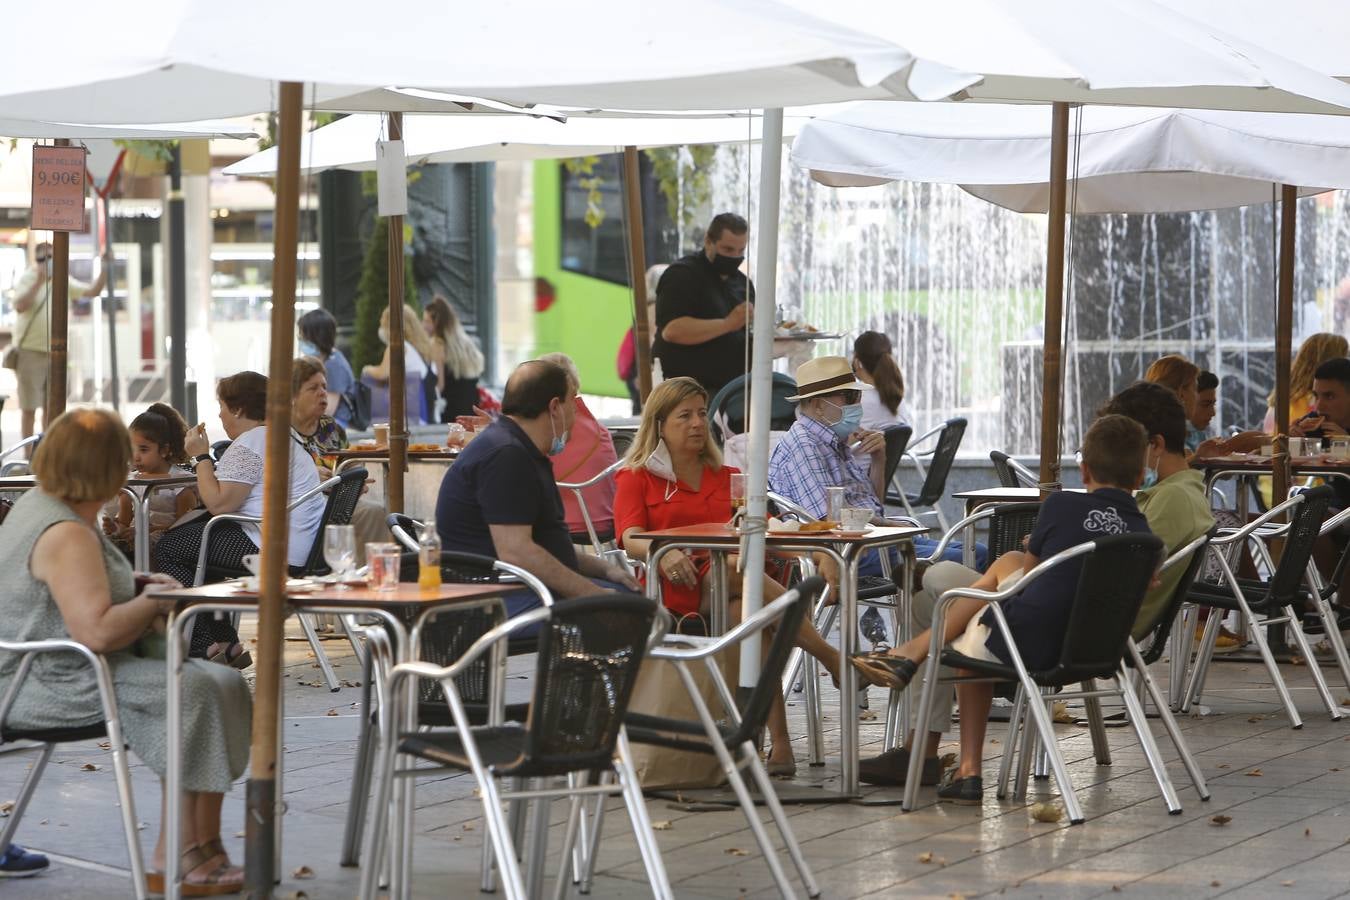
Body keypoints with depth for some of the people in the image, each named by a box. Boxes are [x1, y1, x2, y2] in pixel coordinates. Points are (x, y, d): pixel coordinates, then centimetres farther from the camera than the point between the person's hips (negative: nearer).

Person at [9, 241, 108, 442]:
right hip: (31, 350, -5)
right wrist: (39, 282, -25)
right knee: (29, 408, -3)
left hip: (55, 352, 5)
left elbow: (93, 291, 13)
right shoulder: (26, 278, -6)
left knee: (50, 407, 11)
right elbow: (20, 306, -21)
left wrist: (105, 270, 1)